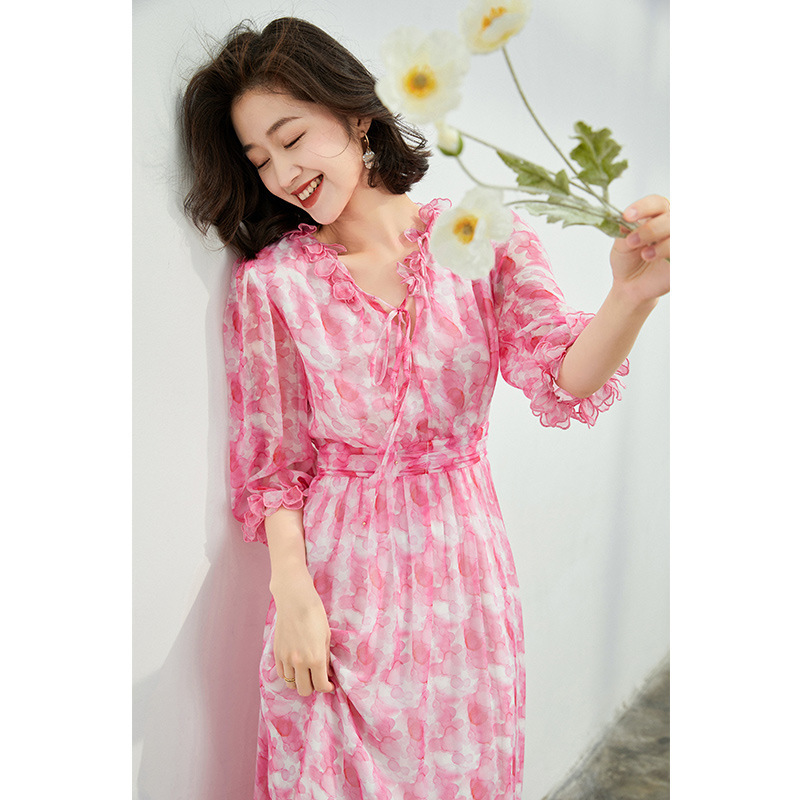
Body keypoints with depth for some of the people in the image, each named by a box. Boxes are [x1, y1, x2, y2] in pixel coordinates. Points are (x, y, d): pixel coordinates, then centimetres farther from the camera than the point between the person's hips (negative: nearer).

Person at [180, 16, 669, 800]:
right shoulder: (270, 281, -5)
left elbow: (564, 381, -14)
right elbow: (270, 461, -2)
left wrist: (632, 295, -34)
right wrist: (291, 590, -11)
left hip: (461, 557, 2)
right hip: (334, 569, -1)